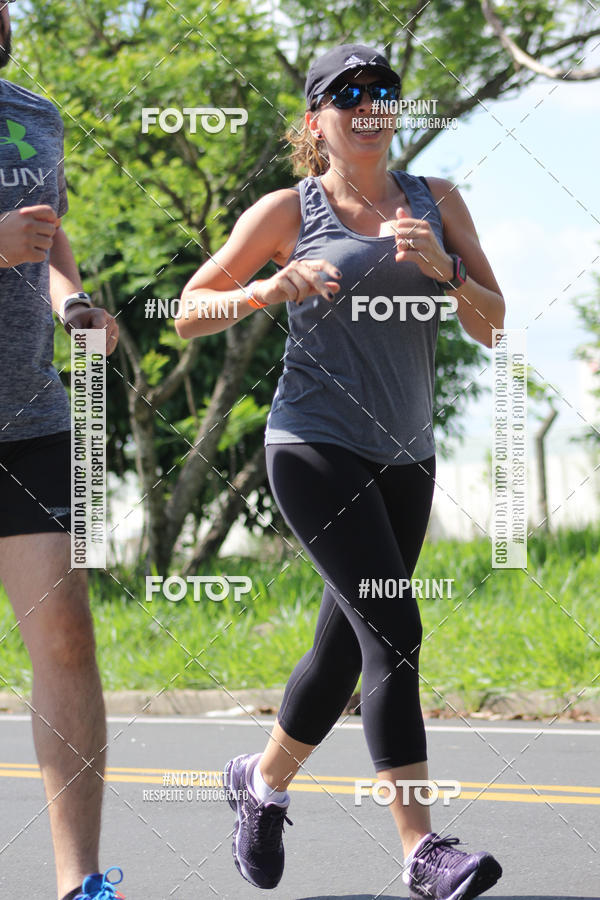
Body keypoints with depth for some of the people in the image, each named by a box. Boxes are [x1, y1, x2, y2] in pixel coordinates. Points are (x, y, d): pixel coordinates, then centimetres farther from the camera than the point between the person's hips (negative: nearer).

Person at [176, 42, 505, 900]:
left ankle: (264, 780, 37)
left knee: (347, 646, 12)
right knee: (393, 630, -18)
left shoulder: (436, 201, 10)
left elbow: (491, 323, 6)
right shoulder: (288, 212, -1)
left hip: (406, 457, 5)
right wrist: (263, 290, -16)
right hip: (317, 447, -5)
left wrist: (440, 268, -12)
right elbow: (188, 312, 3)